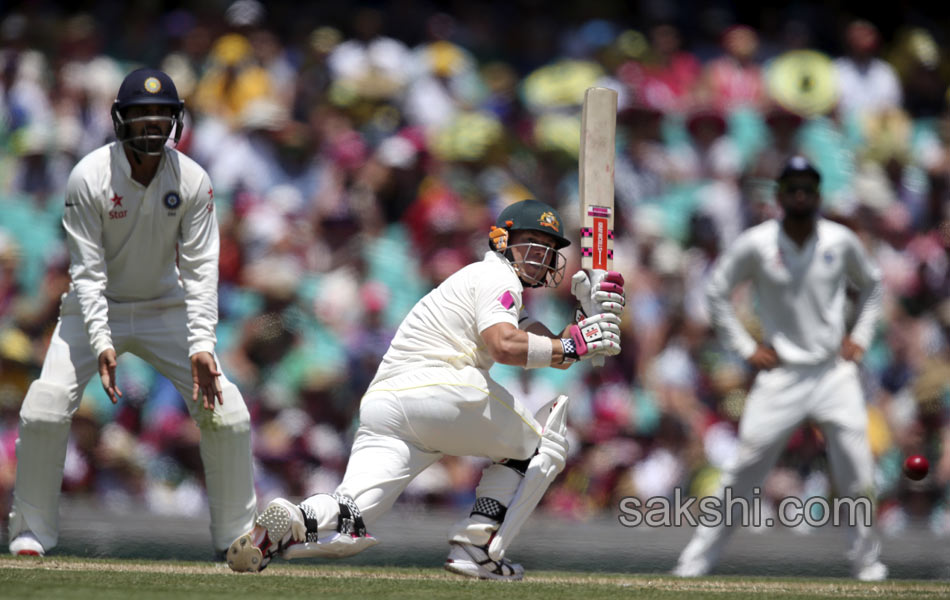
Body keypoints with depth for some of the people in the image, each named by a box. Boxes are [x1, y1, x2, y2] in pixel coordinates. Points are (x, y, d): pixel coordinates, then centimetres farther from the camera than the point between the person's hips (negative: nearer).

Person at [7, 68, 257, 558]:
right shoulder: (89, 177, -20)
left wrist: (201, 344, -28)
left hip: (166, 310, 2)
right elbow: (87, 270, -21)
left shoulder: (192, 180, -14)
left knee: (229, 415, -10)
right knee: (43, 411, -18)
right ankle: (32, 530, 0)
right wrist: (100, 342, -33)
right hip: (97, 311, -2)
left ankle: (237, 533, 6)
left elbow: (201, 269, -15)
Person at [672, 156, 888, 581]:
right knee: (743, 472, -6)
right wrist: (745, 347, -1)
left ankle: (867, 560, 10)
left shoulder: (841, 242, 1)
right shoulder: (756, 244, -6)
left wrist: (860, 335, 7)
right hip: (781, 375, -2)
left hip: (835, 371, 2)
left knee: (857, 477, -6)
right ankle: (696, 559, 2)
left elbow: (871, 285, 20)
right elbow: (716, 291, 5)